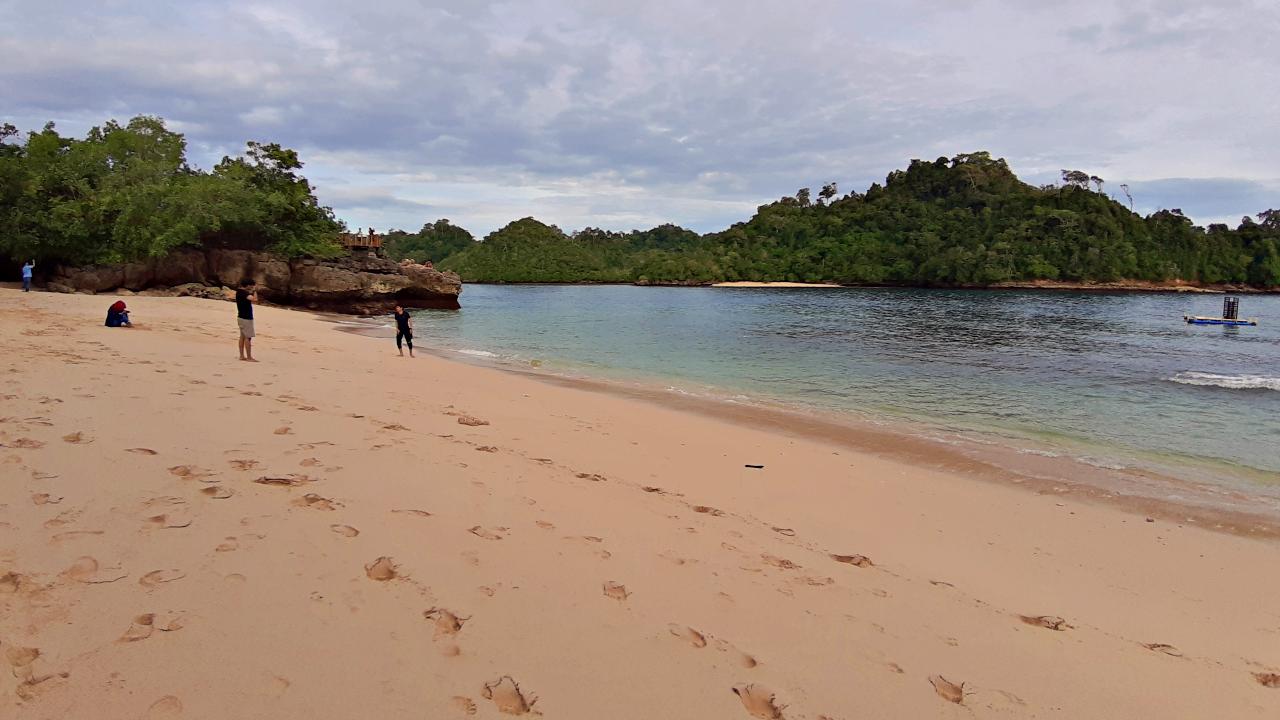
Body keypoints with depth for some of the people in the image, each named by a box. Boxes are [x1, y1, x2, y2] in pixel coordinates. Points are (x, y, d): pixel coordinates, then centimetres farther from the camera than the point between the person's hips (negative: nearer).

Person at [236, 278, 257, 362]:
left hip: (241, 317, 10)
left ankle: (242, 356, 18)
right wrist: (255, 292, -17)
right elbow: (255, 299, -32)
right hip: (246, 318, -10)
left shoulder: (239, 292, 10)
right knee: (248, 337, -6)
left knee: (242, 336, 13)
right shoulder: (244, 293, -19)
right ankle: (249, 357, -4)